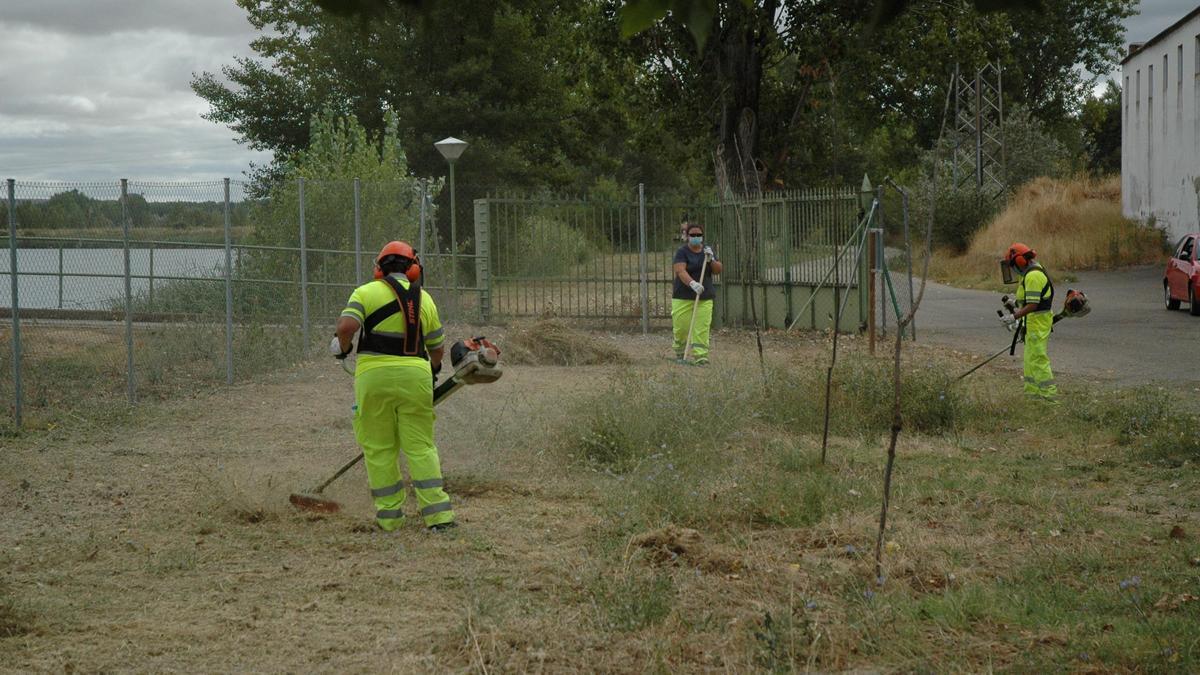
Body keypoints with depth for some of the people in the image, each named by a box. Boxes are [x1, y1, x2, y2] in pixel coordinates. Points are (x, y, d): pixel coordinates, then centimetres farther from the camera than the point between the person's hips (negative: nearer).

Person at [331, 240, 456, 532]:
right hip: (415, 376, 2)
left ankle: (389, 515, 8)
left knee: (379, 448, 7)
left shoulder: (366, 292, 1)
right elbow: (437, 347, 19)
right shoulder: (424, 299, 12)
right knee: (421, 446, 6)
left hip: (375, 376, -2)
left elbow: (347, 325, -15)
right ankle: (438, 513, 0)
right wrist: (434, 369, 40)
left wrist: (342, 347, 7)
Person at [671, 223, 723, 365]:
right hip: (683, 296, -3)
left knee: (702, 327, -8)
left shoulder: (707, 250, 11)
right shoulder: (682, 252, -6)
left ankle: (701, 356, -10)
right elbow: (681, 271, -20)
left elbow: (718, 270, 9)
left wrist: (711, 259, -11)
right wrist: (692, 283, -38)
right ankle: (679, 353, 21)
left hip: (705, 297, 3)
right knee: (681, 327, -1)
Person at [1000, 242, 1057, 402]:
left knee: (1038, 359, -9)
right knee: (1030, 359, 17)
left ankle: (1049, 394, -7)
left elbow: (1032, 305, -24)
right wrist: (1018, 320, 19)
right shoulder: (1030, 273, 15)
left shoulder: (1033, 276, -19)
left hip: (1037, 323, -11)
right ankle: (1031, 392, 24)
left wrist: (1014, 317, -21)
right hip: (1033, 323, 11)